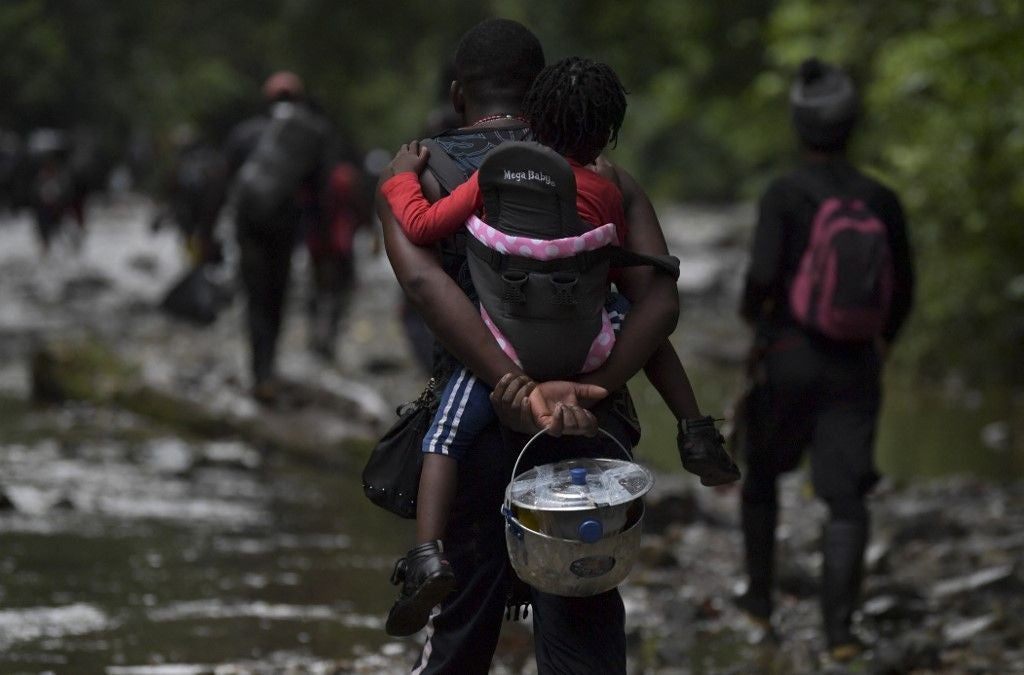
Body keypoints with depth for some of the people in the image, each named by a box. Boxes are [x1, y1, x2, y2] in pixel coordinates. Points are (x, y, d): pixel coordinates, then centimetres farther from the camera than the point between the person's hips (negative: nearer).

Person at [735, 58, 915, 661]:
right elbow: (903, 291, 6)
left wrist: (749, 309, 2)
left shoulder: (783, 195, -13)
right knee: (847, 500, -1)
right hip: (856, 368, 1)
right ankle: (839, 627, -15)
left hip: (787, 360, -1)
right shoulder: (882, 201, -1)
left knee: (763, 474, 24)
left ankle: (760, 595, 33)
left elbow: (764, 276, -23)